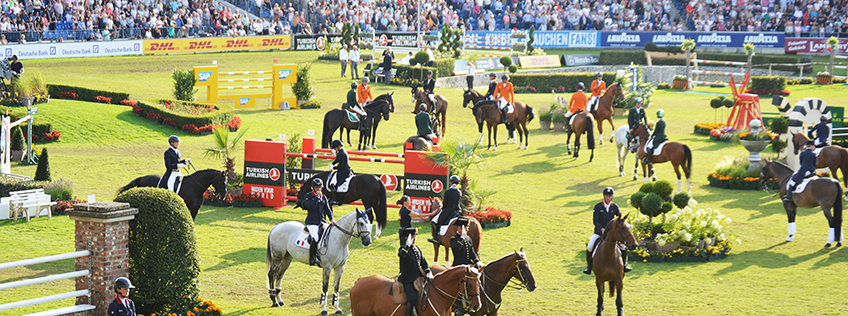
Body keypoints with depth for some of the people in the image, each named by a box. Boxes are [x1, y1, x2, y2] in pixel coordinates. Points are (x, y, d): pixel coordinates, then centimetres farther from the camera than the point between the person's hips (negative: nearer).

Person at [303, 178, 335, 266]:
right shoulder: (308, 196, 3)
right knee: (314, 238, -28)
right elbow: (311, 206, -13)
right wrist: (317, 197, -8)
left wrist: (331, 219, -6)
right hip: (311, 222, -5)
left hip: (322, 222, 5)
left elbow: (327, 209, 10)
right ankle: (312, 258, -22)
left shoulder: (323, 197, 17)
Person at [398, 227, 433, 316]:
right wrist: (408, 245, -34)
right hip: (407, 280, -7)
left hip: (418, 278, 7)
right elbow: (401, 255, -32)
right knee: (413, 300, -23)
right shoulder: (403, 248, -7)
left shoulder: (417, 248, 13)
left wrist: (428, 272, 2)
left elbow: (423, 262, 16)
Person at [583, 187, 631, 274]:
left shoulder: (615, 207, 1)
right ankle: (589, 267, -4)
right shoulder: (598, 206, -6)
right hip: (599, 232, -1)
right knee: (589, 247, -21)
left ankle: (625, 265, 9)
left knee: (623, 247, -13)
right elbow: (595, 221, -9)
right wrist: (602, 229, -25)